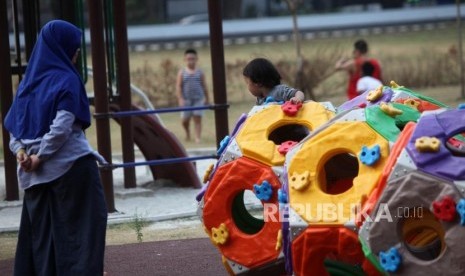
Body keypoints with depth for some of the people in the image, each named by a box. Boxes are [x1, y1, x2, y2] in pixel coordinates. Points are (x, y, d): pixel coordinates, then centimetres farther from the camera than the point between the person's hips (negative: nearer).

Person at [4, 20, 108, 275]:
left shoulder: (30, 79, 11)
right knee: (80, 227, 0)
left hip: (37, 175, 7)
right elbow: (62, 128, -19)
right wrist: (39, 157, -12)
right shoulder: (67, 79, -10)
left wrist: (21, 153, -3)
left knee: (42, 231, 10)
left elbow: (13, 123, 9)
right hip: (71, 166, -6)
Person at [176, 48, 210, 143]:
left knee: (197, 118, -6)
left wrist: (206, 99, 10)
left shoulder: (200, 72, 3)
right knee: (184, 119, 3)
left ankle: (197, 138, -5)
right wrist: (180, 99, -12)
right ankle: (187, 133, 33)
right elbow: (178, 86, -3)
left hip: (198, 99, 0)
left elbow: (204, 86, 9)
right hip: (186, 99, 0)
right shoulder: (182, 72, 0)